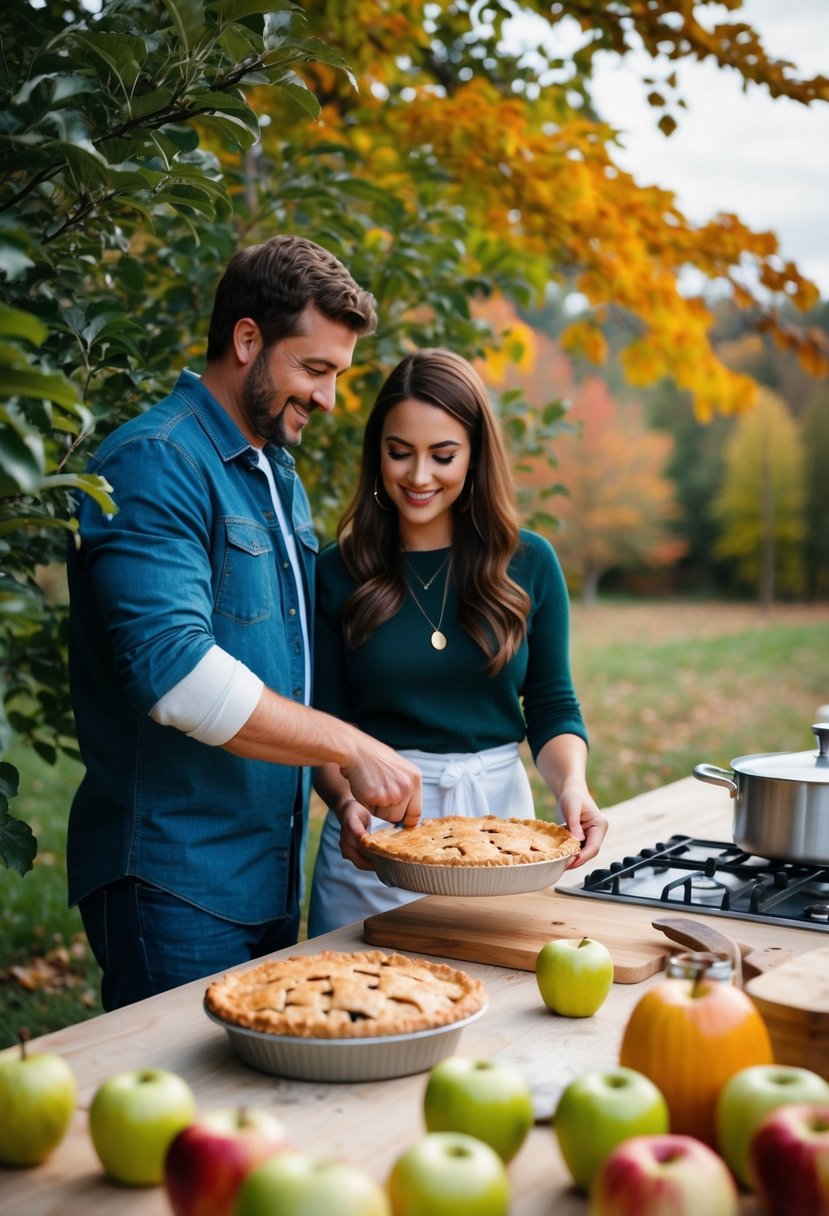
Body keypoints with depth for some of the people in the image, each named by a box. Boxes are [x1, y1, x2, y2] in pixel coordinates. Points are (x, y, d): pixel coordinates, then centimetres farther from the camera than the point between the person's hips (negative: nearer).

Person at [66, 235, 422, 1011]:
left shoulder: (278, 473, 15)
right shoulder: (154, 465, -15)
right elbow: (172, 669, -27)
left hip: (271, 873, 9)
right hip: (173, 881, -9)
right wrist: (349, 748, -22)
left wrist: (337, 793, 6)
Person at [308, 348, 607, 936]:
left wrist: (571, 785, -14)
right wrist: (346, 801, -21)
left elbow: (553, 708, 5)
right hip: (373, 835, -1)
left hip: (500, 815, 2)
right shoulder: (338, 573, -3)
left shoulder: (530, 563, 0)